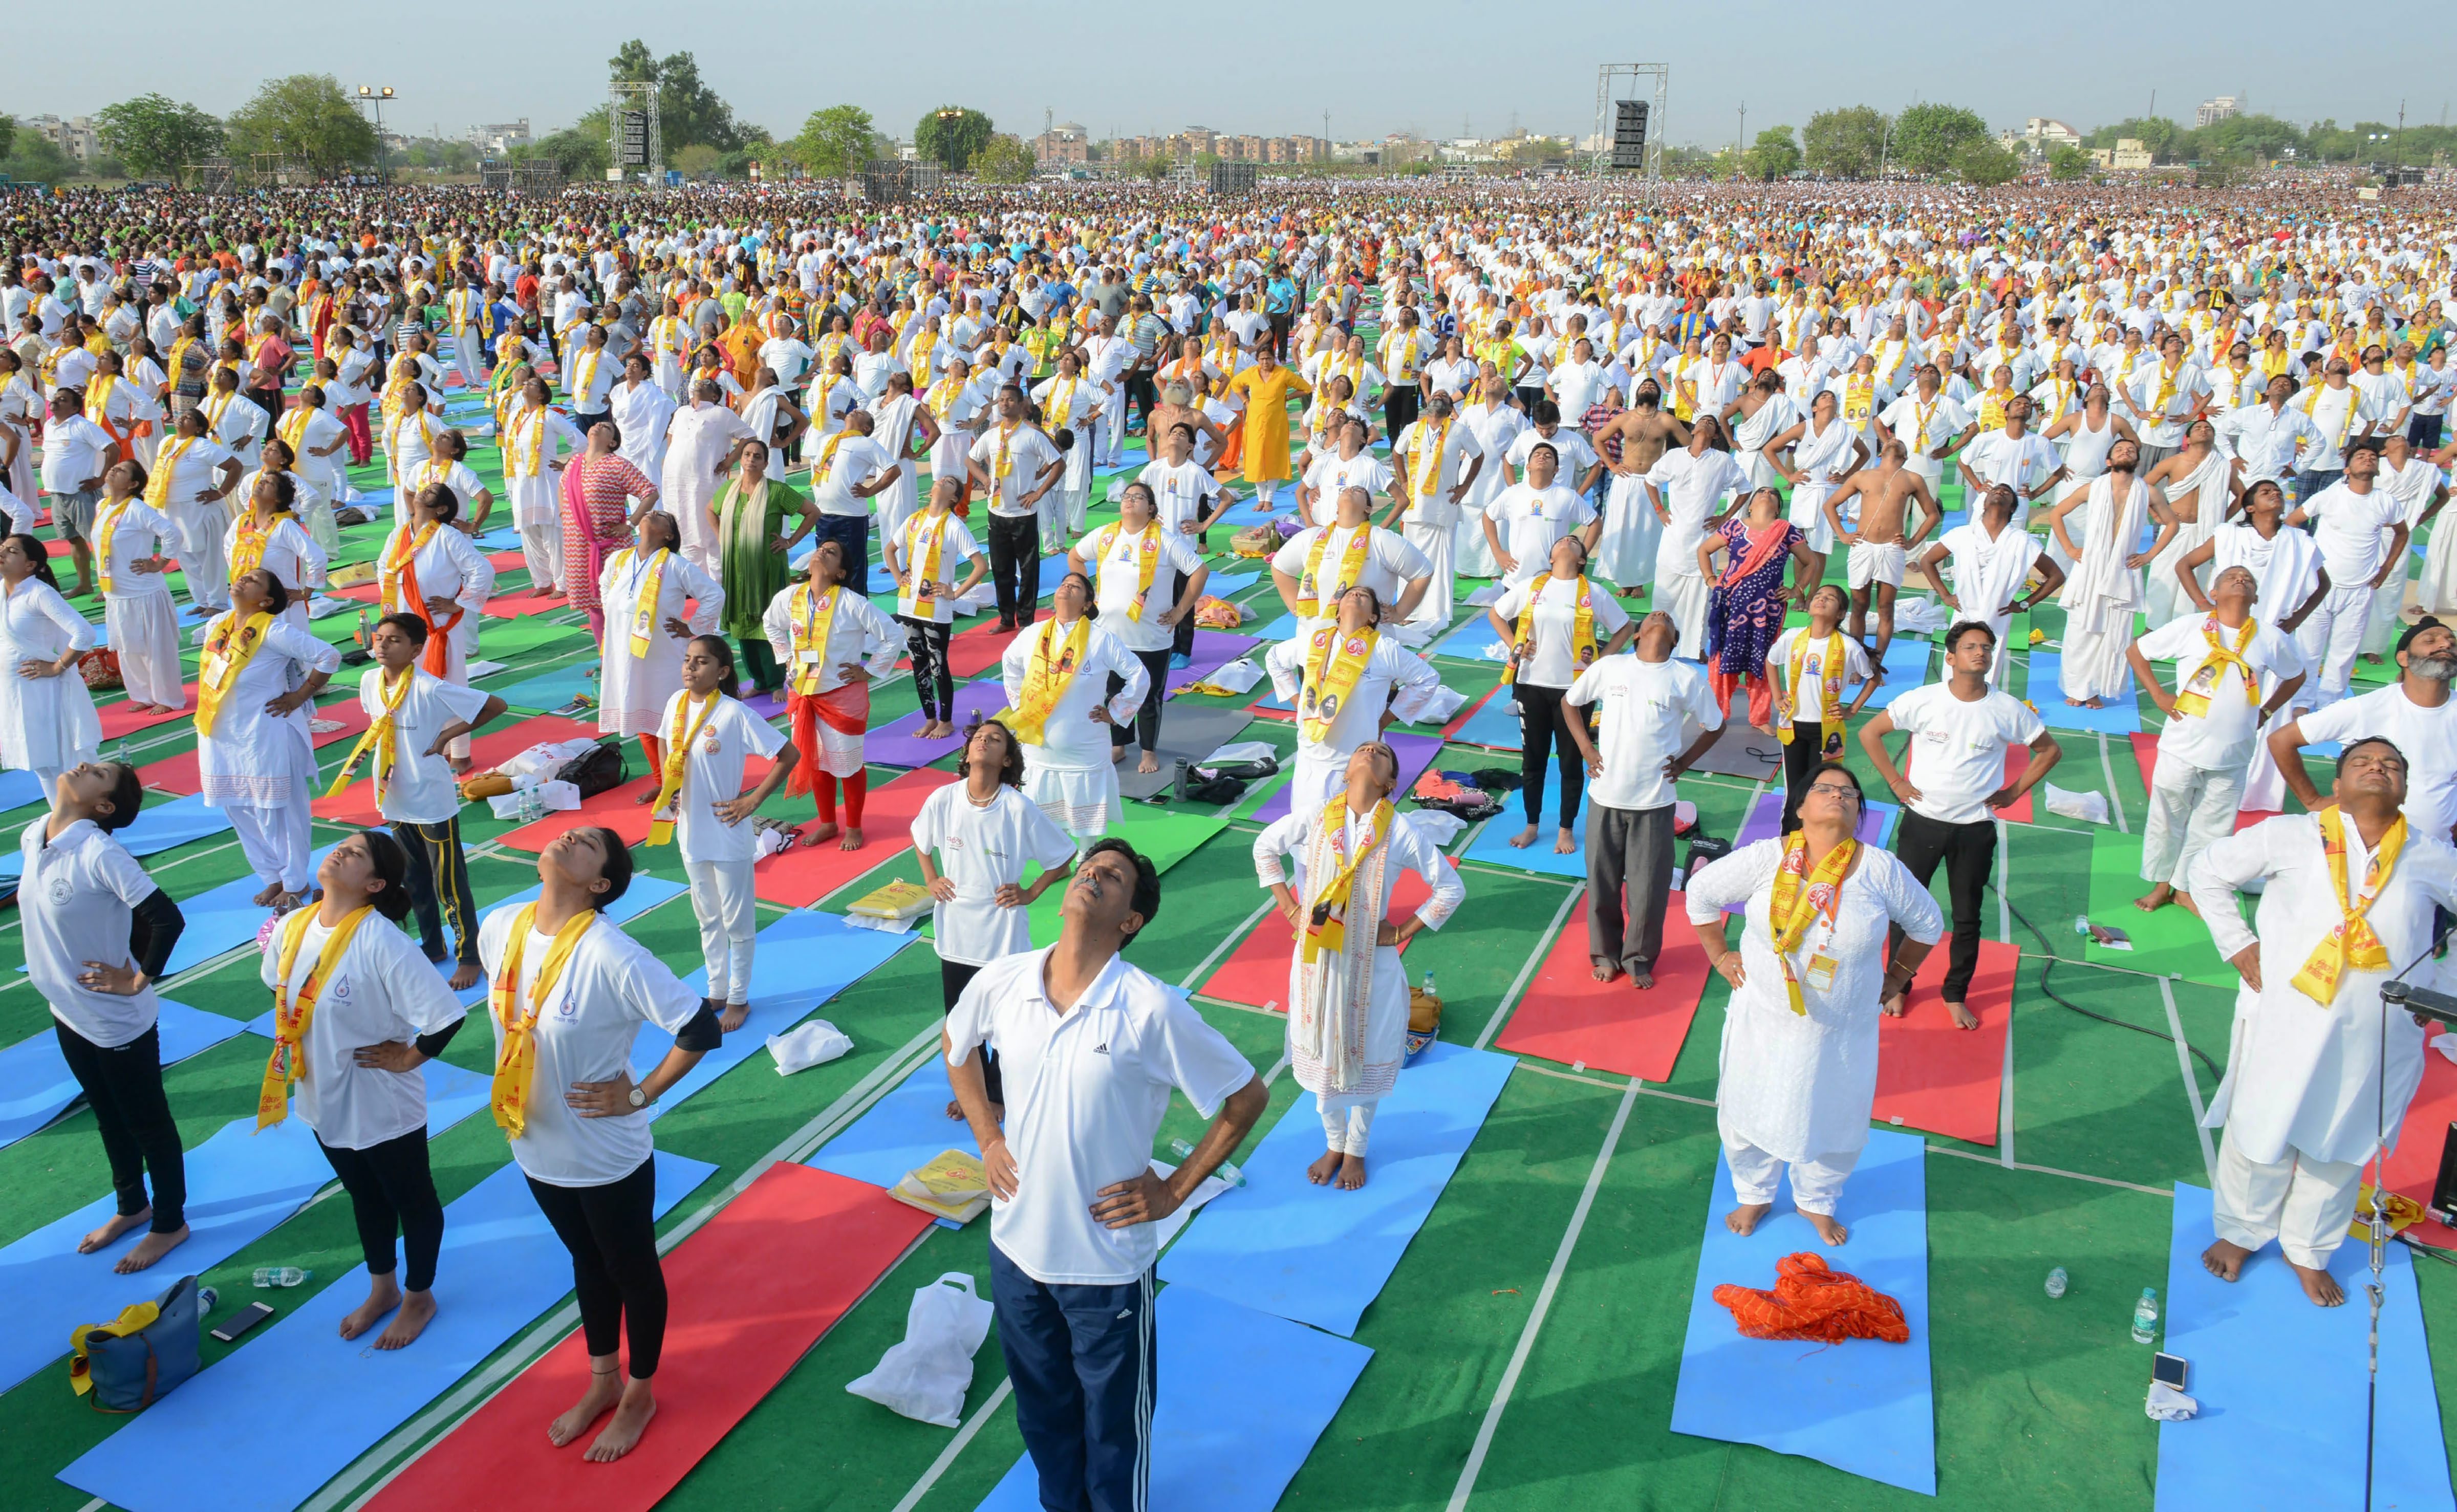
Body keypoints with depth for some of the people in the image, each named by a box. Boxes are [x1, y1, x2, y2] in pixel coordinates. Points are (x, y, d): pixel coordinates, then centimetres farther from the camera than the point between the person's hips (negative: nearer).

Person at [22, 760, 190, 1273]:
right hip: (68, 1011, 8)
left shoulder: (100, 855, -28)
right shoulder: (32, 838, -4)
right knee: (108, 1118, 25)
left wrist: (139, 981, -20)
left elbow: (167, 919, -31)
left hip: (118, 1019, -8)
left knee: (148, 1123, 11)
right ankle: (132, 1208, 45)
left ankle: (170, 1223, 30)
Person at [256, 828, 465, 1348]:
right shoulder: (292, 927, -7)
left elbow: (446, 1014, -33)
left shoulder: (381, 942, -29)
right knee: (364, 1198, 26)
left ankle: (419, 1297, 39)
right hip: (324, 1100, 7)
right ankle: (382, 1290, 48)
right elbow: (278, 990, 15)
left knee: (412, 1199, 16)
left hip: (383, 1106, -7)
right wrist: (298, 1049, 9)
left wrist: (408, 1057, -20)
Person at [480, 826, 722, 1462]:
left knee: (632, 1270, 17)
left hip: (608, 1156, -6)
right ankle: (602, 1382, 49)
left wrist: (640, 1094, -19)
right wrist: (522, 1084, 9)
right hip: (537, 1146, 6)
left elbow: (702, 1029, -28)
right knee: (587, 1262, 27)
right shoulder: (499, 928, -9)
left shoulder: (611, 955, -30)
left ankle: (639, 1393, 41)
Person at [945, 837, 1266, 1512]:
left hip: (1108, 1261, -4)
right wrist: (987, 1138, 6)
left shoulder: (1152, 1010, -22)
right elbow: (957, 1046, 14)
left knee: (1115, 1421, 16)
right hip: (1016, 1247, 4)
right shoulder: (1001, 982, -10)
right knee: (1041, 1406, 25)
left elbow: (1246, 1098, -11)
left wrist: (1174, 1190, -9)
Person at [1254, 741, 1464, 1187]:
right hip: (1316, 958, 2)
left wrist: (1402, 932, -7)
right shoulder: (1312, 819, -8)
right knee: (1322, 1054, 17)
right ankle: (1334, 1144, 40)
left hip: (1372, 963, -2)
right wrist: (1289, 907, 4)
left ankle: (1356, 1150, 38)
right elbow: (1265, 848, 10)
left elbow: (1451, 888, -6)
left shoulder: (1401, 830, -14)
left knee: (1367, 1059, 14)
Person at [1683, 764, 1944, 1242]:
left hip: (1842, 1033, 1)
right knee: (1749, 1113, 16)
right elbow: (1701, 892, -1)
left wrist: (1897, 978, 6)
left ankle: (1817, 1202, 47)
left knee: (1834, 1123, 18)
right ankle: (1754, 1195, 44)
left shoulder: (1881, 871, -13)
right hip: (1763, 1022, 0)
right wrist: (1719, 955, 0)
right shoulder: (1766, 859, -15)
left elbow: (1927, 923, 4)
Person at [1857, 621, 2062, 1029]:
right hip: (1923, 821, -1)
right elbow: (1869, 733, -1)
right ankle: (1898, 986, 26)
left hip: (1976, 829, 1)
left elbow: (2050, 750, 9)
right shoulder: (1922, 701, -9)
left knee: (1967, 917, 10)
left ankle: (1956, 995, 27)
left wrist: (2014, 791, 1)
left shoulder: (2007, 710, -6)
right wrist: (1896, 782, -4)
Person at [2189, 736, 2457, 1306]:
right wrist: (2238, 946, 2)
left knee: (2341, 1145, 15)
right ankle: (2240, 1233, 34)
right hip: (2286, 1020, -2)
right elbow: (2211, 871, 8)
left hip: (2378, 1038, 2)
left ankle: (2308, 1251, 36)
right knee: (2261, 1134, 9)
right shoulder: (2289, 836, -2)